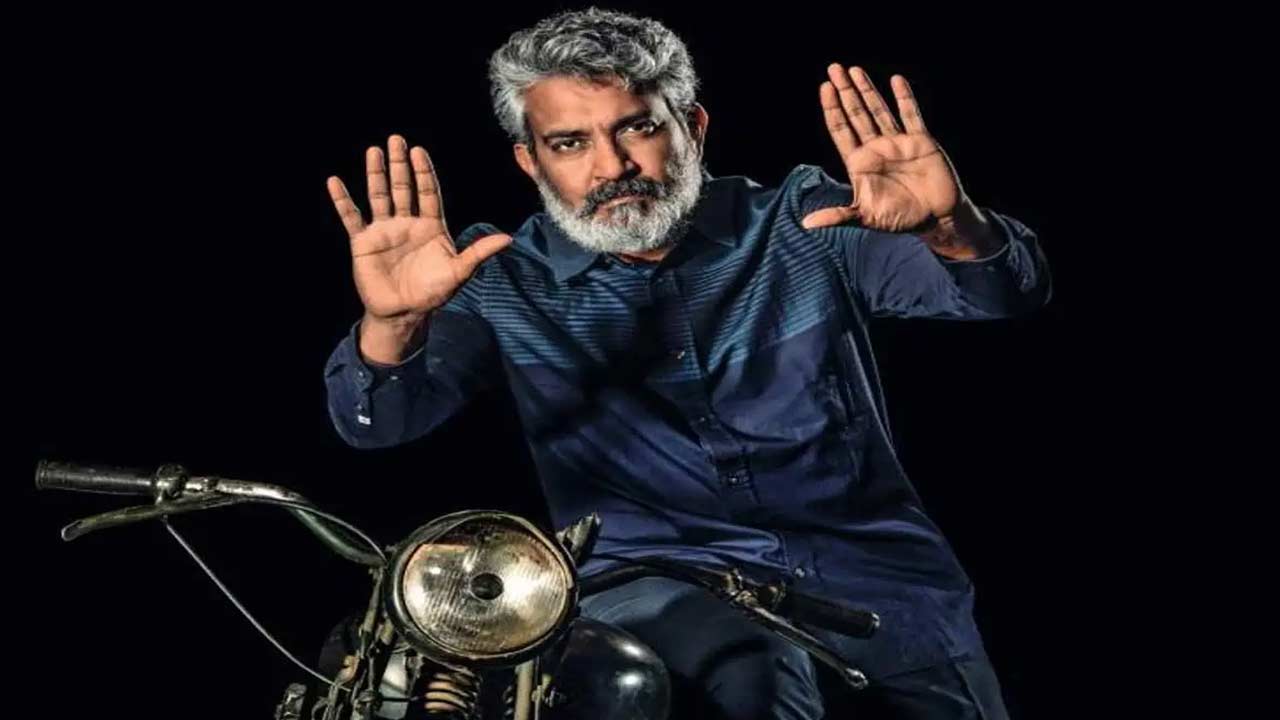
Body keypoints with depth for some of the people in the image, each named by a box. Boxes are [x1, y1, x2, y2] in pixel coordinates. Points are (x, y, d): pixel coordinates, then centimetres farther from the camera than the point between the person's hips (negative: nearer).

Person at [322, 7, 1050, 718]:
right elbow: (378, 420, -7)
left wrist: (950, 227, -28)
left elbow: (1007, 291, -3)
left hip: (871, 569, 3)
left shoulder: (806, 225, 6)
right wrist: (392, 327, -31)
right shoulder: (505, 281, 6)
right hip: (657, 584, -3)